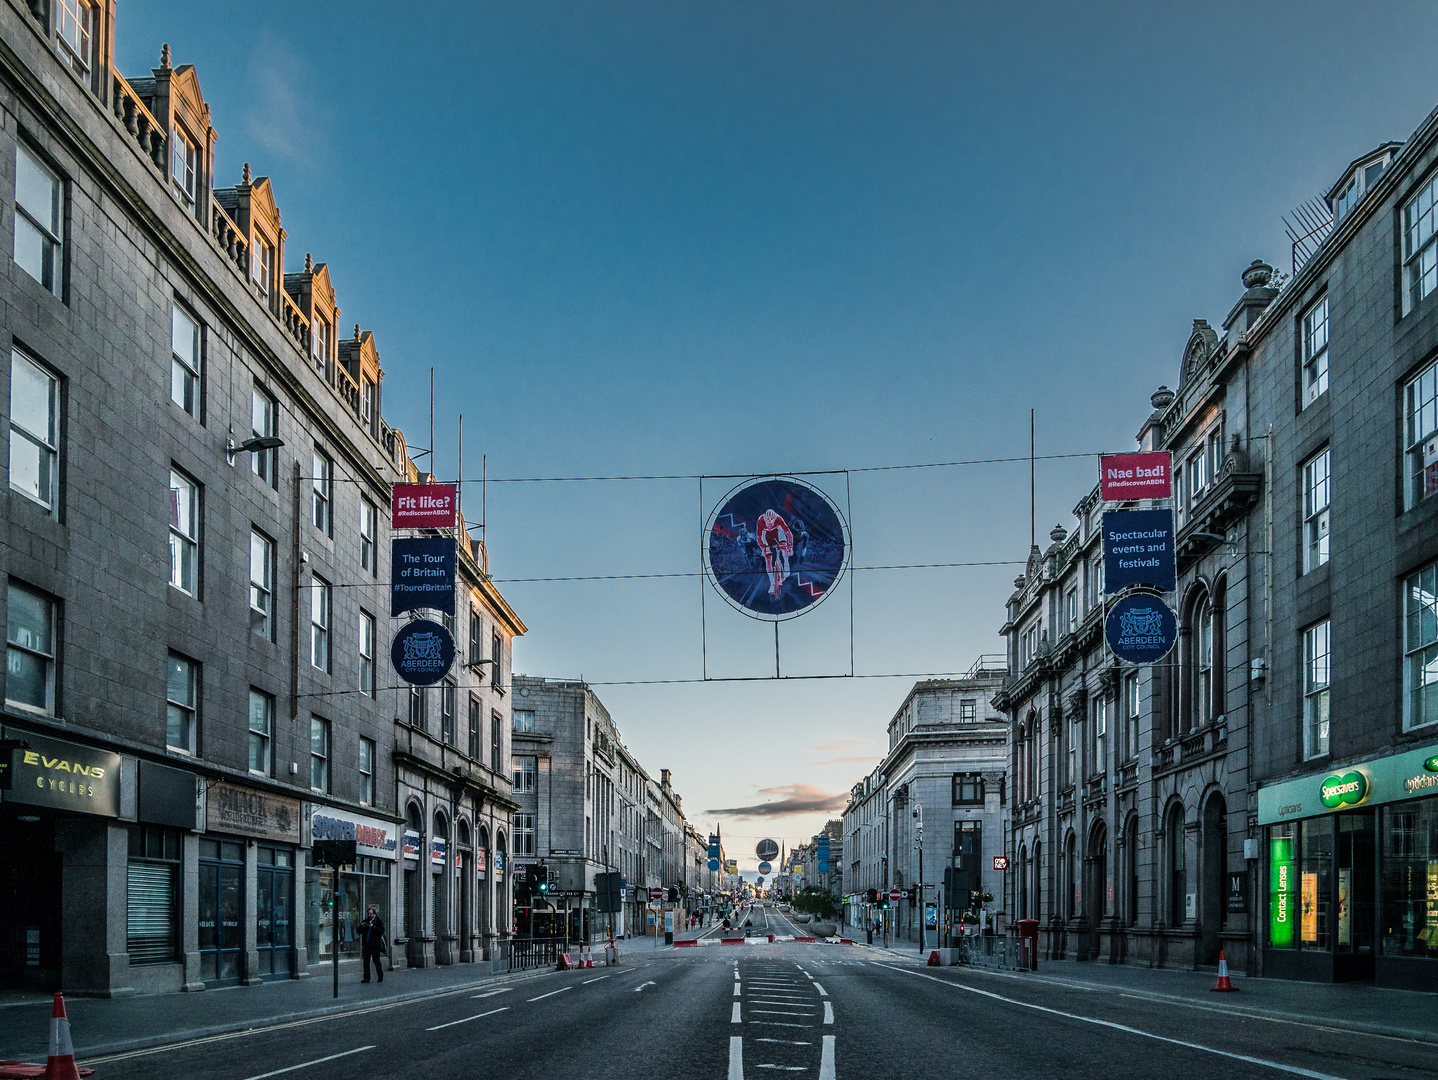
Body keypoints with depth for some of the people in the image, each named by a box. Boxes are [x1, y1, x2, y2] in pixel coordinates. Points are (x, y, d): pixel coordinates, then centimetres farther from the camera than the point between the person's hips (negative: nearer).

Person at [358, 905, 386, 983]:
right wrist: (361, 926, -5)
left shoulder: (378, 921, 4)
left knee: (376, 961, -1)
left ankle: (381, 976, 11)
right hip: (366, 944, 4)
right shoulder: (364, 921, 15)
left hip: (375, 945, -4)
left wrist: (373, 927, -17)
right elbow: (359, 932, 15)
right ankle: (366, 978, 3)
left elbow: (381, 931, -8)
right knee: (366, 961, 0)